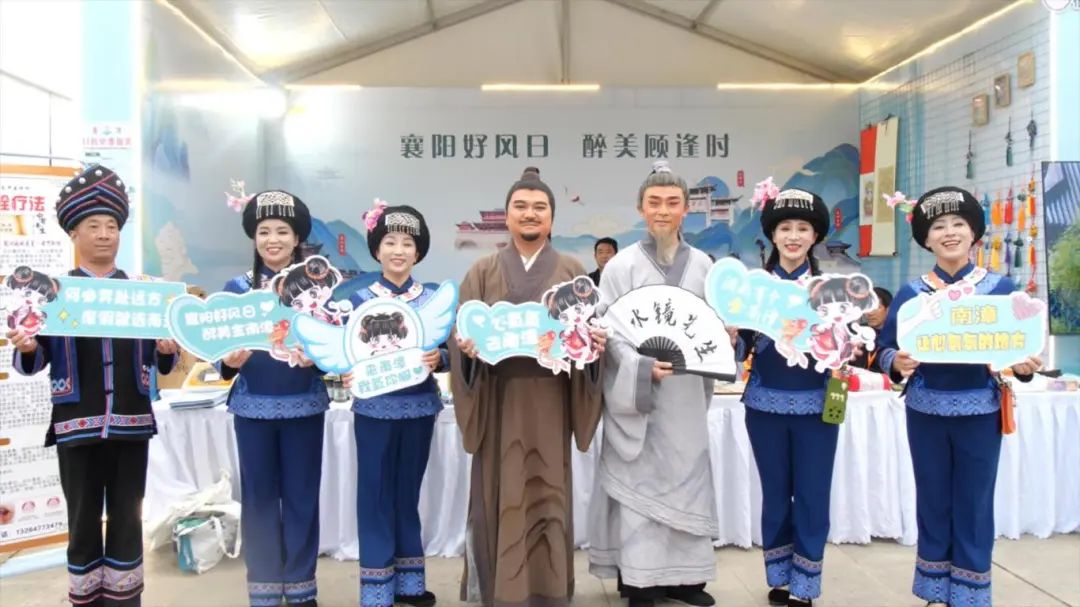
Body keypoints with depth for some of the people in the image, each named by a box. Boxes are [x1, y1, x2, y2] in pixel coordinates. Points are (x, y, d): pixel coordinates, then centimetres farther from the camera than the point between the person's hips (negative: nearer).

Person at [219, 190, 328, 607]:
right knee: (259, 496, 8)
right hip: (253, 406, 1)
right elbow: (223, 349, 4)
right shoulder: (237, 287, 3)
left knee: (302, 495, 7)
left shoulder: (318, 282, 1)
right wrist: (230, 361, -17)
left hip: (304, 405, -1)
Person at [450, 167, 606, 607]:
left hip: (549, 400, 0)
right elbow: (461, 329, 3)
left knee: (548, 493, 4)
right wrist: (466, 345, -19)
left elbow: (591, 328, 7)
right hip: (499, 399, 0)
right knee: (501, 496, 3)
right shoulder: (483, 272, 9)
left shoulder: (572, 272, 9)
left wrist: (595, 342, -16)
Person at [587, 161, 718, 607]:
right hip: (635, 389, -4)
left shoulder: (702, 265, 8)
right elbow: (609, 330, -8)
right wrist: (643, 368, -22)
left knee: (686, 475, 9)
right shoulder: (622, 266, -4)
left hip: (687, 391, 4)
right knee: (638, 481, 1)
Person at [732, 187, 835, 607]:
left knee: (812, 496, 6)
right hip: (766, 404, 1)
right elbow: (741, 352, 0)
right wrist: (730, 336, -20)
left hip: (816, 405, 0)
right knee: (775, 494, 11)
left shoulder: (831, 286, 1)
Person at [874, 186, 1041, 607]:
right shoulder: (910, 293, 0)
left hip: (980, 412, 0)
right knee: (933, 501, 10)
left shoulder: (1001, 288, -1)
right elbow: (884, 349, -2)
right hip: (926, 411, 1)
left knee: (975, 504, 7)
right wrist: (897, 364, -23)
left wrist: (1024, 367, -18)